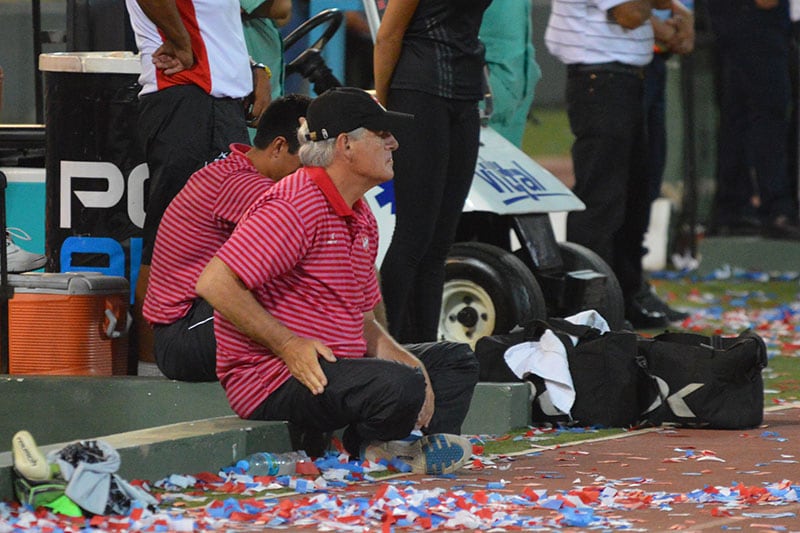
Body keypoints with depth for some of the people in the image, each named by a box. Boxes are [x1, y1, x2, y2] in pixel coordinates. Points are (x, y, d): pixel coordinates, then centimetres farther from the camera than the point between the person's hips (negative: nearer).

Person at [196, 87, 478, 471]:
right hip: (272, 380, -11)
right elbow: (214, 284, -25)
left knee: (454, 361, 14)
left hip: (339, 366, 11)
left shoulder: (361, 218, 16)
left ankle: (425, 448, -12)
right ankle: (368, 454, -3)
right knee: (400, 385, -32)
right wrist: (288, 345, -25)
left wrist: (407, 362, -1)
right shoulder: (295, 208, -17)